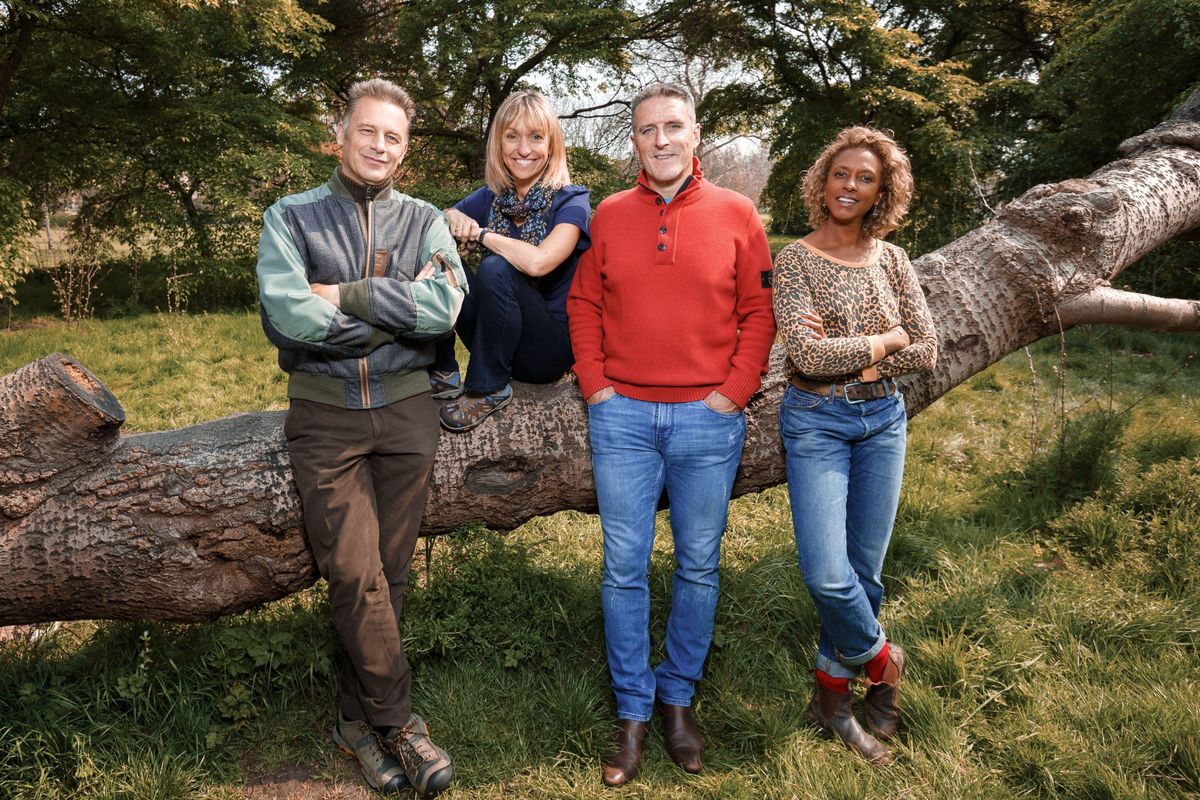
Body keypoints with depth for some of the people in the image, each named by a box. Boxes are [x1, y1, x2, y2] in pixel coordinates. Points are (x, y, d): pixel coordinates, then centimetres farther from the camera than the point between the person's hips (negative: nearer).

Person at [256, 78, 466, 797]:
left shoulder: (424, 221, 8)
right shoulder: (292, 218, 5)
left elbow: (446, 305, -12)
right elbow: (287, 316, -13)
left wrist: (344, 294, -14)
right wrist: (399, 310, -10)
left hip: (406, 411, 2)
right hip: (326, 416, -1)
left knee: (390, 573, 7)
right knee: (355, 575, -5)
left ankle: (360, 717, 23)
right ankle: (399, 721, 12)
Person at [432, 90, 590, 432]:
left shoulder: (570, 201, -12)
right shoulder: (492, 197, 4)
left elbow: (538, 262, -31)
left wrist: (479, 233, -16)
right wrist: (452, 219, -18)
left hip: (551, 348, -5)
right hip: (496, 343, 5)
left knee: (495, 270, -30)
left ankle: (489, 390, -15)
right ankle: (443, 373, -5)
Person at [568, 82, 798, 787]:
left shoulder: (736, 214, 2)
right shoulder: (609, 216, 6)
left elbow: (759, 311, 2)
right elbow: (584, 305, 10)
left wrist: (734, 390, -6)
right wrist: (594, 384, 0)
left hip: (709, 419, 0)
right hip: (623, 417, 1)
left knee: (699, 568, 9)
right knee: (625, 569, 5)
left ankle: (679, 700, 28)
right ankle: (632, 714, 20)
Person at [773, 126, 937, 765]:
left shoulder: (891, 259, 6)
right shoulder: (795, 259, -6)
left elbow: (926, 352, 0)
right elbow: (807, 354, -18)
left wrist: (846, 354, -11)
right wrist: (884, 341, -8)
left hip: (882, 419, 4)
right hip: (816, 423, -4)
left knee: (864, 569, 7)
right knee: (827, 575, -13)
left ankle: (832, 693, 27)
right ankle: (881, 662, 18)